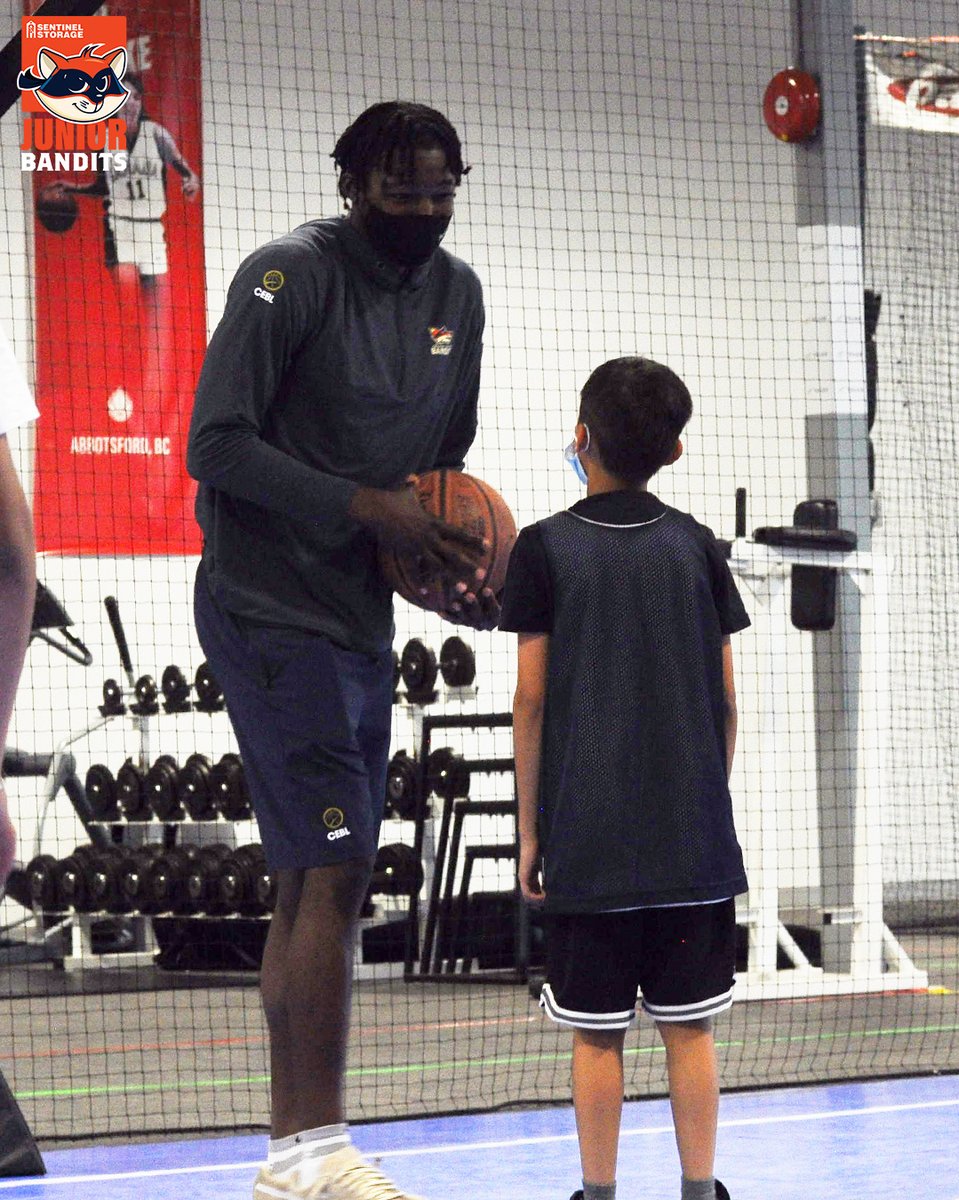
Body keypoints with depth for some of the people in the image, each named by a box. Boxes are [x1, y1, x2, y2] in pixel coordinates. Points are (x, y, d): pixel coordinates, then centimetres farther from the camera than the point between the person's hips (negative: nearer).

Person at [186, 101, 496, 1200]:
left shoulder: (456, 293, 12)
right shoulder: (291, 276, -12)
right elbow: (216, 444, -16)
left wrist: (460, 564, 2)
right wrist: (370, 509, -21)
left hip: (363, 615, 8)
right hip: (268, 607, -8)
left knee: (312, 884, 9)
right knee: (332, 867, -15)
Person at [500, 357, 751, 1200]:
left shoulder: (546, 549, -3)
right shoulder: (697, 547, 4)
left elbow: (532, 699, -3)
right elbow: (725, 699, 6)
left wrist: (530, 828, 4)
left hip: (586, 838, -2)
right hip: (693, 839, 2)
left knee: (596, 1034, 3)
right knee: (689, 1026, 7)